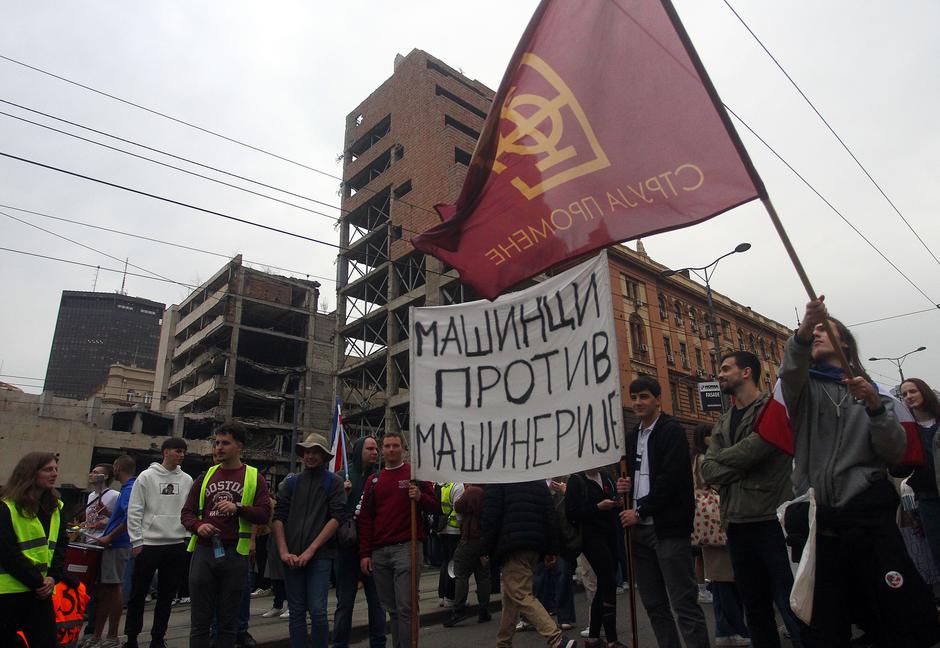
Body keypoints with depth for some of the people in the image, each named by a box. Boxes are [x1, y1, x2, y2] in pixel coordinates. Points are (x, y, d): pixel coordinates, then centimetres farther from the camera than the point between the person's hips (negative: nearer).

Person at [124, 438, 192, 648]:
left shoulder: (187, 480, 6)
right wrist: (136, 541, -9)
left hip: (176, 545, 4)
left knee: (166, 596, 11)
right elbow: (134, 511, -5)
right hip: (149, 544, -3)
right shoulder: (147, 477, -4)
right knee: (138, 594, 7)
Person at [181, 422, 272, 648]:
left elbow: (264, 513, -5)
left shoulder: (254, 478, 3)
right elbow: (187, 512, 12)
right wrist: (198, 526, -9)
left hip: (235, 554, -2)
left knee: (228, 622, 9)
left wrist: (238, 508, -20)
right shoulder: (205, 477, 11)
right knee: (200, 621, 6)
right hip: (204, 551, 2)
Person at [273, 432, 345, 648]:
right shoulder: (292, 482, 11)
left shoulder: (333, 482, 2)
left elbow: (337, 518, -7)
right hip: (292, 557, 3)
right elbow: (279, 517, 6)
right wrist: (284, 551, -7)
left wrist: (311, 550, -12)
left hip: (320, 556, -3)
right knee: (296, 612, 8)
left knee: (317, 611, -6)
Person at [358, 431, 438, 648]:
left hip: (406, 548, -4)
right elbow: (365, 519, 13)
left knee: (406, 607, -8)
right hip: (379, 552, 4)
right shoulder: (373, 481, 14)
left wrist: (420, 497, -18)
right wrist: (365, 553, 7)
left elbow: (435, 507, 3)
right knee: (391, 608, 10)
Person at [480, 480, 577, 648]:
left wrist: (486, 551, -3)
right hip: (536, 547, 7)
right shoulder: (540, 481, 16)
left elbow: (490, 518, -9)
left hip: (512, 547, -7)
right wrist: (552, 551, 13)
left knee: (521, 596, -8)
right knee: (511, 596, 18)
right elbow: (550, 516, 13)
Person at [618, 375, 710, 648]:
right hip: (641, 529, 8)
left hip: (669, 528, -7)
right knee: (654, 604, 13)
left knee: (684, 602, -4)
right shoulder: (633, 436, 15)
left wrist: (639, 513, -13)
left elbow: (670, 479, -16)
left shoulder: (672, 431, -7)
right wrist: (627, 485, 3)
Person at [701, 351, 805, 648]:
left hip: (772, 520, -7)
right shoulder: (723, 422, 16)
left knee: (792, 608, -4)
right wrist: (743, 464, -12)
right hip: (737, 524, 7)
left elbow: (755, 448, -19)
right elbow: (708, 472, 5)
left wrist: (723, 457, -1)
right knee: (756, 611, 16)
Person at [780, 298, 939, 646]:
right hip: (819, 520, 0)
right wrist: (802, 331, -36)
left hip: (871, 516, 0)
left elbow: (894, 453, 3)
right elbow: (790, 367, -16)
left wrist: (875, 406, -13)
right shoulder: (803, 386, 10)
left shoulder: (872, 390, 14)